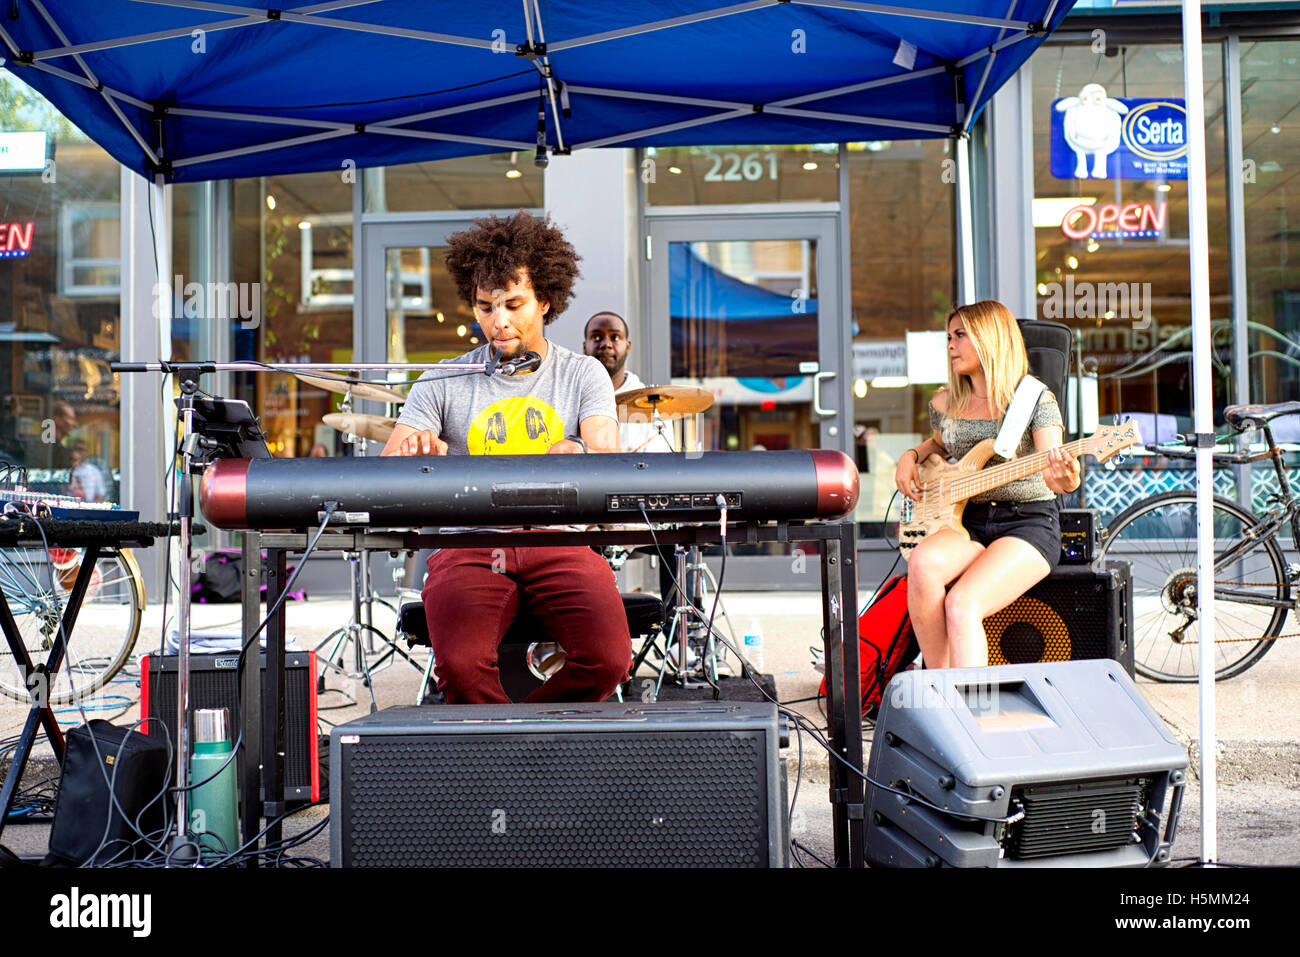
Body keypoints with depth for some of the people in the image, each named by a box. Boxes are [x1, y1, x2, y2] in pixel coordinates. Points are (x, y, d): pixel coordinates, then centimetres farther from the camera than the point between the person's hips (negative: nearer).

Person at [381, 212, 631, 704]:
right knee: (461, 665, -29)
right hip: (470, 546, 0)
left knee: (607, 661, -24)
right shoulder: (444, 382, 7)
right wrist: (414, 452, -27)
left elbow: (608, 457, -8)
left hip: (560, 542, 1)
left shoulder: (583, 375, 8)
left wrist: (581, 454, -34)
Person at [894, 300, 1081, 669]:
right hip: (967, 521, 4)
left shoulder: (1034, 398, -2)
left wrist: (1064, 480, -38)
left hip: (1027, 522, -4)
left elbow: (1051, 465, -15)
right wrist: (910, 457, 13)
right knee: (923, 564, -31)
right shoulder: (945, 403, 14)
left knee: (961, 604, -30)